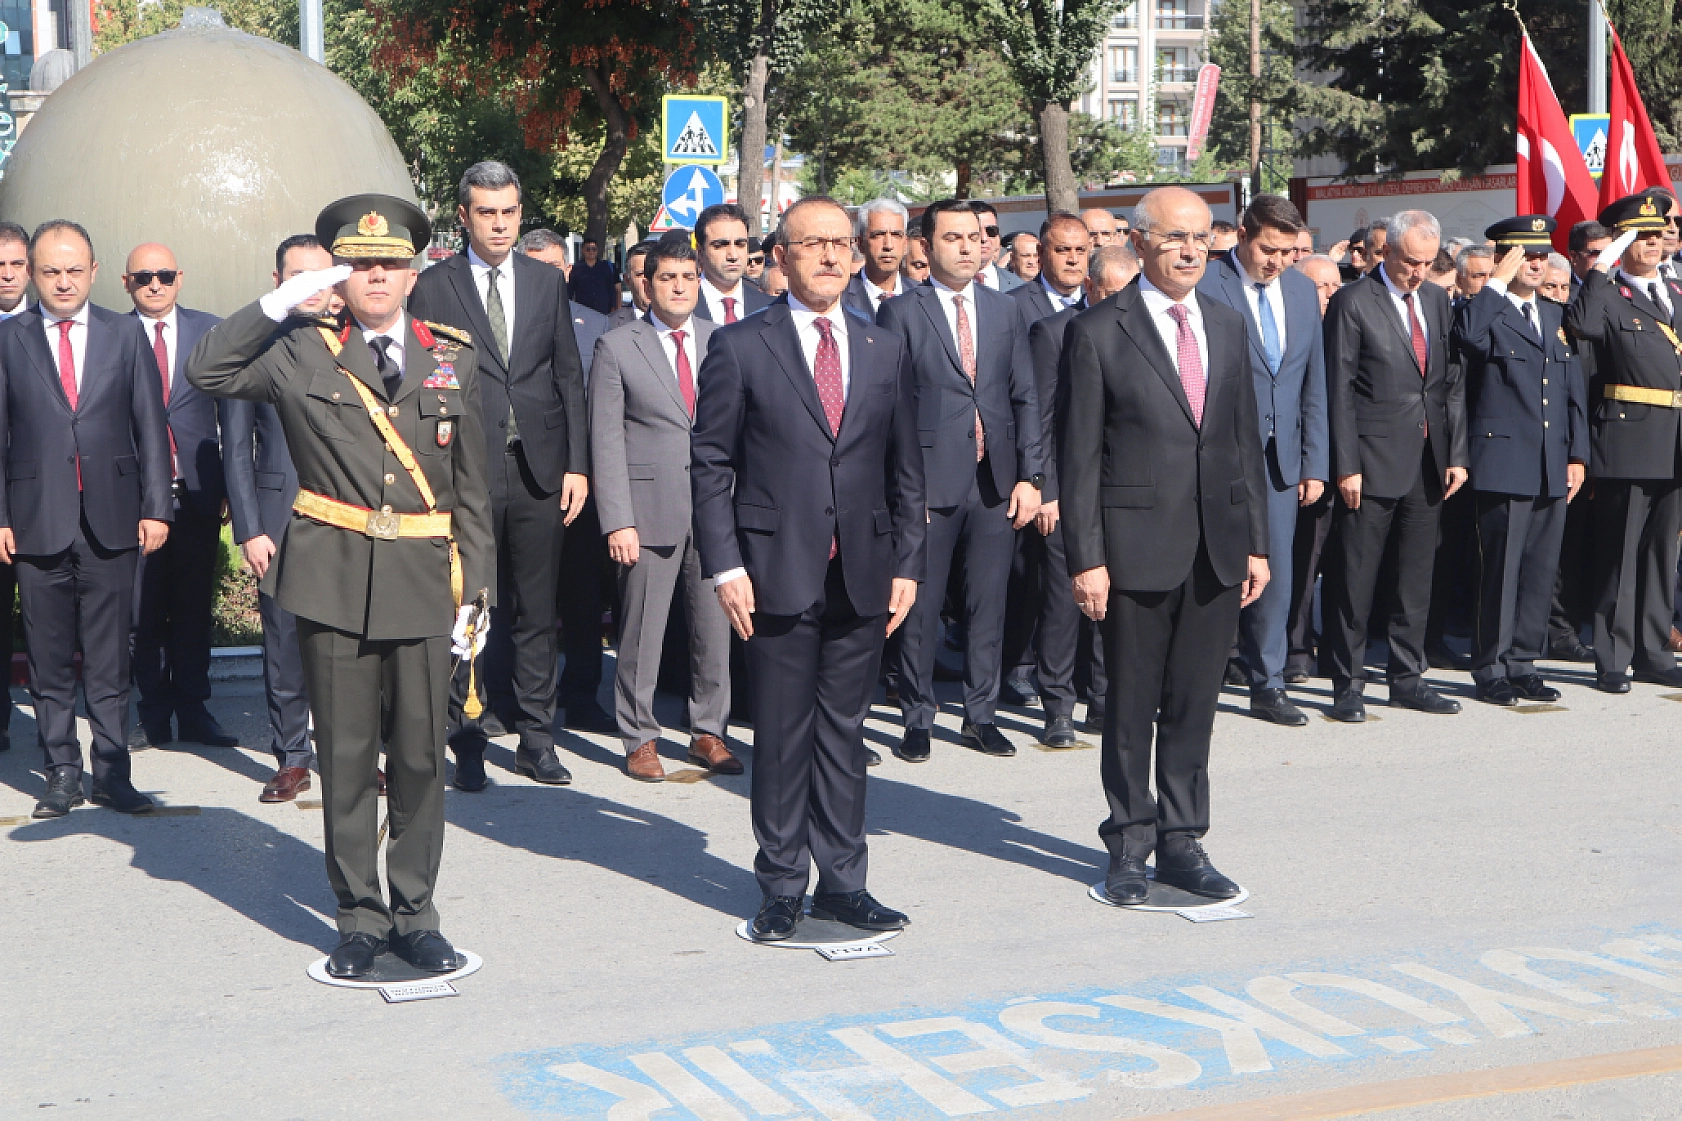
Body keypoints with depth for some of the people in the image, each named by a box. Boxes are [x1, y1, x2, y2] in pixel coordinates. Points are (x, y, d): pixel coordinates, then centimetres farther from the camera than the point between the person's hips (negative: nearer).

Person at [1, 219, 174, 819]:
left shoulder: (125, 335, 7)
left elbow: (151, 426, 7)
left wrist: (155, 506, 0)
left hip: (111, 520, 0)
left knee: (110, 660, 4)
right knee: (49, 661, 5)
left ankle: (112, 773, 11)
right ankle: (61, 773, 14)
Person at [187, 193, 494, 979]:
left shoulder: (453, 360, 9)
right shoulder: (302, 353, 5)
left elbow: (471, 491, 10)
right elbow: (207, 373, -7)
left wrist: (474, 593, 5)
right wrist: (282, 301, -10)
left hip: (424, 582, 1)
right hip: (333, 582, -1)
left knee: (420, 756, 4)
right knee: (346, 757, 5)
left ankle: (415, 912, 18)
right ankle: (360, 915, 17)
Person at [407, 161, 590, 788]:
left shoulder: (548, 282, 11)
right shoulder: (433, 287, 2)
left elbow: (569, 378, 10)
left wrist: (577, 464, 3)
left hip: (538, 471, 3)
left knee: (537, 613, 7)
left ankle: (536, 741, 15)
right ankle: (466, 742, 11)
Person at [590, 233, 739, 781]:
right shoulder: (617, 349, 2)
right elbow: (606, 441, -2)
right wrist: (617, 521, -10)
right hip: (651, 510, -3)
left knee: (716, 626, 7)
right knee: (642, 631, 2)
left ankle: (708, 732, 20)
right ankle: (640, 739, 15)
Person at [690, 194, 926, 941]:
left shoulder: (885, 351, 11)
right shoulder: (738, 348, 0)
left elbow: (905, 467, 13)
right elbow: (710, 465, -1)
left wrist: (906, 564, 7)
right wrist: (725, 566, -9)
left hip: (863, 575, 3)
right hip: (777, 572, -3)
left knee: (844, 732, 10)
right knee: (781, 737, 3)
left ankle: (842, 881, 18)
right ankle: (782, 886, 14)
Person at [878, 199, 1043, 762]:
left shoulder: (1007, 311, 11)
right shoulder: (900, 314, -1)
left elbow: (1025, 398, 10)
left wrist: (1030, 476, 2)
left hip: (996, 482, 4)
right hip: (931, 481, -3)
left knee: (989, 604, 8)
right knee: (920, 606, 2)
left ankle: (980, 715, 19)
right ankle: (917, 718, 15)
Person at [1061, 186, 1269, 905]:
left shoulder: (1228, 328, 12)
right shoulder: (1098, 333, -4)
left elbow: (1245, 441, 15)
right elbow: (1079, 455, -6)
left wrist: (1256, 542, 10)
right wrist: (1086, 558, -11)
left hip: (1218, 550, 4)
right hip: (1138, 546, -4)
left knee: (1195, 705, 10)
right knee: (1132, 709, 5)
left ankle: (1182, 845, 21)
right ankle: (1130, 846, 18)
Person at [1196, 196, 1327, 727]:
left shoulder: (1303, 290, 11)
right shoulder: (1205, 288, -9)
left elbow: (1314, 383, 13)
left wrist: (1315, 463, 10)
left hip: (1280, 458, 5)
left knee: (1274, 573, 8)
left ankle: (1267, 686, 18)